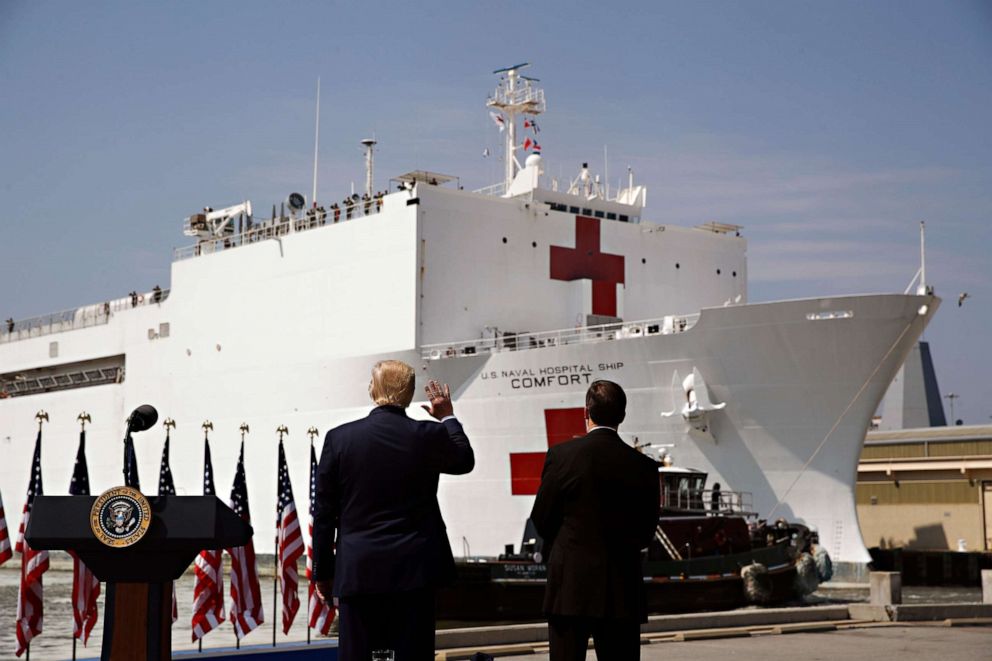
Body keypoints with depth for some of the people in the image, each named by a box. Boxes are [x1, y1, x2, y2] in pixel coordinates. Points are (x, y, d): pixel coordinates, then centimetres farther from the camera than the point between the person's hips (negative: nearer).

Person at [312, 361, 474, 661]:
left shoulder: (339, 438, -3)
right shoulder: (429, 435, -5)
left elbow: (324, 514, 1)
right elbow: (465, 460, 18)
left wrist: (323, 571, 10)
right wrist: (448, 417, 31)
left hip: (356, 569, 0)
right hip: (413, 569, 0)